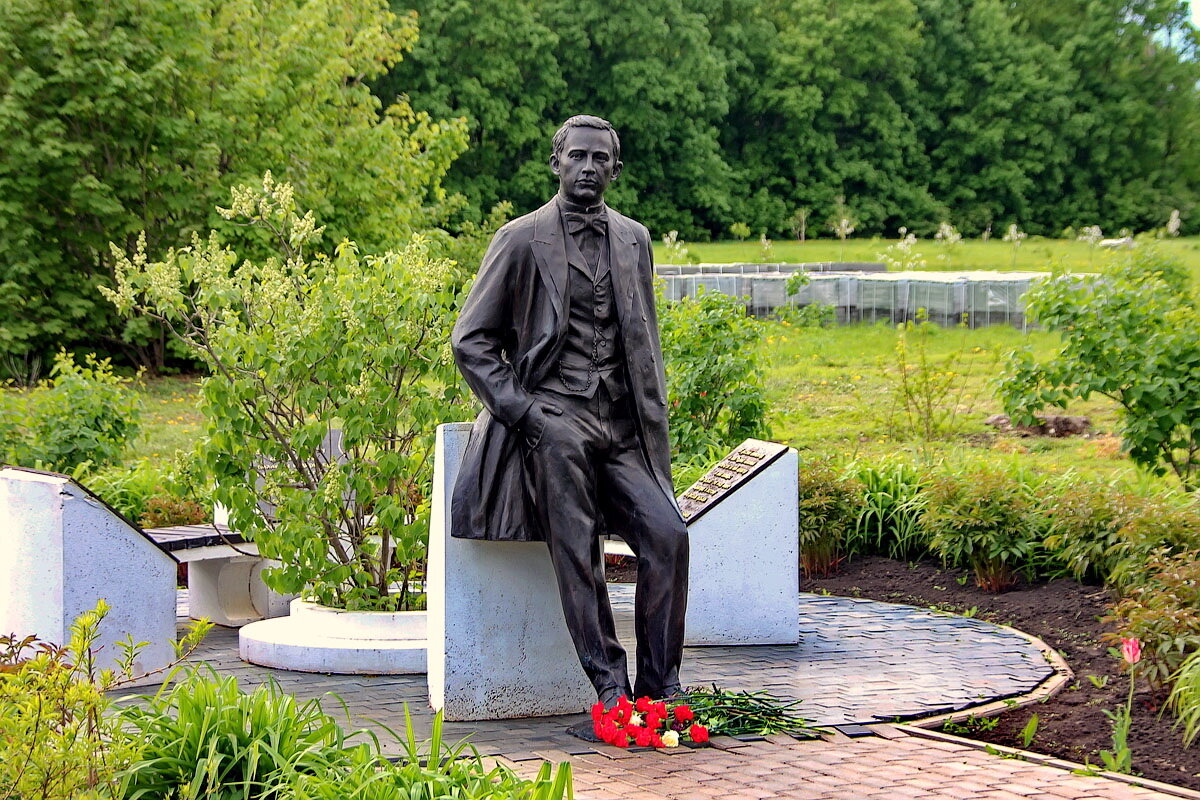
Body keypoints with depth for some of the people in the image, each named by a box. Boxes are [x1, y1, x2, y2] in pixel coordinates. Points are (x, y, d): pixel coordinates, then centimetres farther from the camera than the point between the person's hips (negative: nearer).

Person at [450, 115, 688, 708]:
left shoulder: (634, 240, 17)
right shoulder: (521, 240, 2)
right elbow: (470, 342, 2)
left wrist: (655, 430, 11)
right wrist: (522, 412, -10)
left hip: (622, 425, 4)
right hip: (552, 416, -4)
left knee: (668, 535, -14)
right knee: (576, 554, -17)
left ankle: (659, 686, -5)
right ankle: (609, 687, -10)